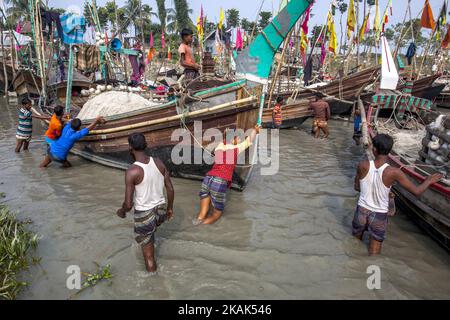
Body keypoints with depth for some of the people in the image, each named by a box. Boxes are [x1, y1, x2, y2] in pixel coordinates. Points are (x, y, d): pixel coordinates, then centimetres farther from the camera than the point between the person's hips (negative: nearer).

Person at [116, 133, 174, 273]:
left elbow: (128, 204, -19)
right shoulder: (158, 162, -7)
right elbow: (170, 189, -1)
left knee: (149, 256, 13)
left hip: (144, 214, -5)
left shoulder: (132, 171, -22)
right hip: (161, 209, 5)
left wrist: (122, 211, 5)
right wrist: (170, 207, 15)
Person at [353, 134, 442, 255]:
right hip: (379, 214, -2)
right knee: (374, 253, 18)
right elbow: (416, 191, -12)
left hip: (362, 210, 2)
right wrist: (429, 181, 8)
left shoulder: (363, 166, -16)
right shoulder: (394, 172, -22)